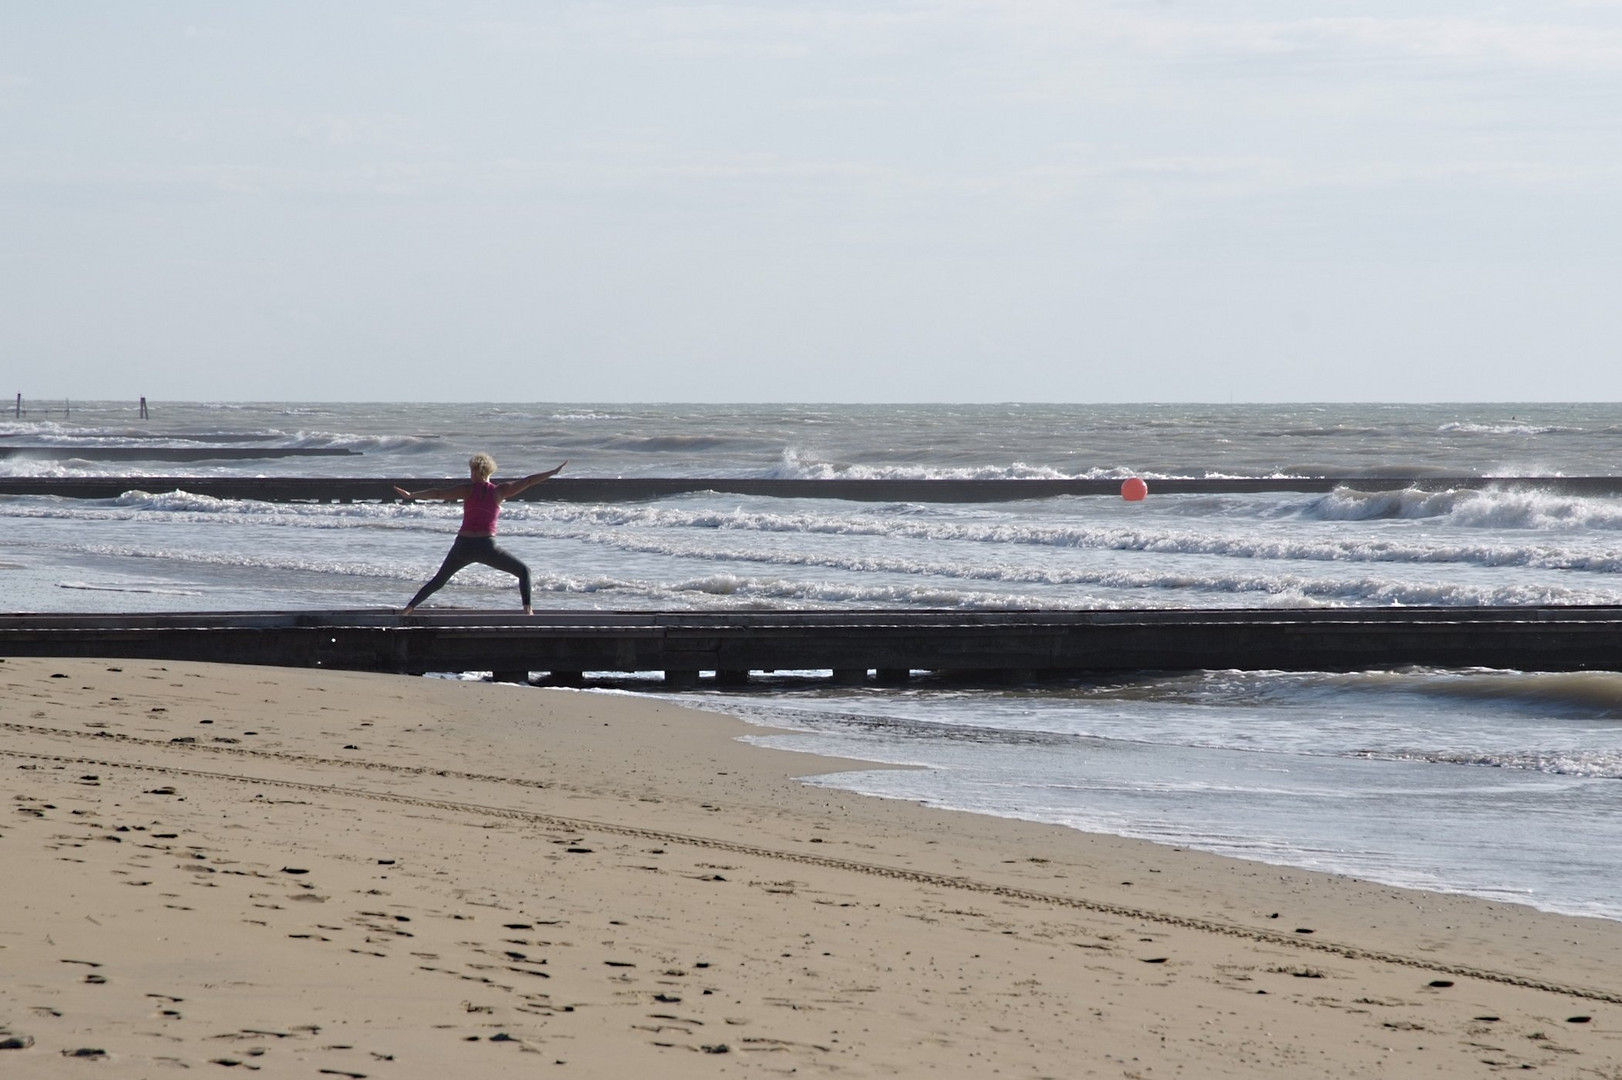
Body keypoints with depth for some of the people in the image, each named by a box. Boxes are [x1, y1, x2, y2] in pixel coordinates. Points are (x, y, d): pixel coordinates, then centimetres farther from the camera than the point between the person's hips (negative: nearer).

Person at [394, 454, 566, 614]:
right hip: (486, 546, -2)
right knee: (523, 572, 12)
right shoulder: (499, 491, 4)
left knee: (438, 581, 18)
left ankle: (408, 609, 10)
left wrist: (411, 495, 1)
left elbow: (438, 493, -1)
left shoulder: (468, 489, 4)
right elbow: (528, 481, 6)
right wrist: (554, 472, 13)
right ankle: (527, 610, -7)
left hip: (463, 547, 2)